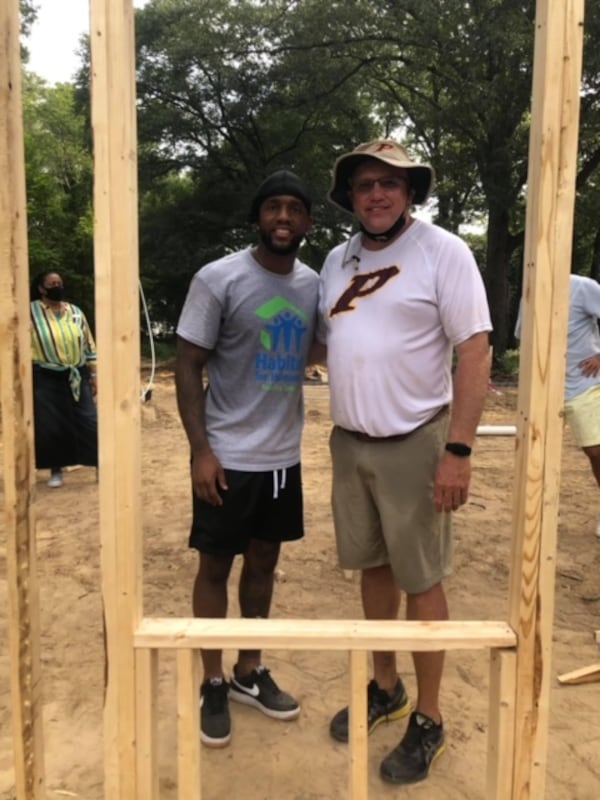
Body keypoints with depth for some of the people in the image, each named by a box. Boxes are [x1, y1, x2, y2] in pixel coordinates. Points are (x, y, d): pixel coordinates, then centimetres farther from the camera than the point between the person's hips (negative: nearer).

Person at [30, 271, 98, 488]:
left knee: (88, 421, 2)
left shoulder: (75, 312, 6)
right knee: (51, 427, 4)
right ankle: (56, 471, 19)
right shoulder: (30, 311, -3)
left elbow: (88, 344, 8)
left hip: (76, 377, 2)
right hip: (46, 379, -2)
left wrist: (93, 375, 5)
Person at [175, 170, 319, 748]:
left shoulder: (314, 285, 5)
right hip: (228, 457, -5)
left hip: (284, 456, 5)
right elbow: (187, 367, -10)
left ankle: (249, 673, 34)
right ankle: (213, 685, 26)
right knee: (216, 566, 8)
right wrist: (201, 450, -16)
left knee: (264, 561, 16)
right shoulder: (218, 279, -10)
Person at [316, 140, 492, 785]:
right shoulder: (337, 260, 9)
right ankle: (384, 686, 36)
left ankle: (428, 720, 23)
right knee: (373, 567, 16)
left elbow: (475, 353, -13)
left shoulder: (443, 251, -9)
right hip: (349, 442, 6)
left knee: (421, 580, 5)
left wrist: (458, 450, -18)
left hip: (414, 443, -5)